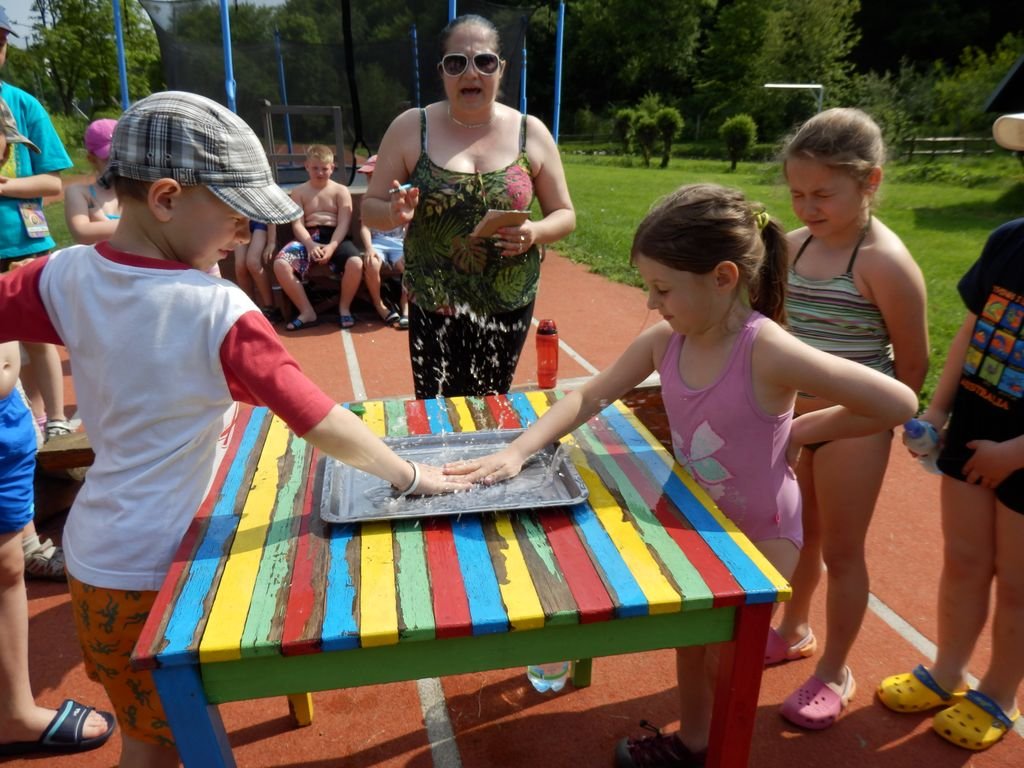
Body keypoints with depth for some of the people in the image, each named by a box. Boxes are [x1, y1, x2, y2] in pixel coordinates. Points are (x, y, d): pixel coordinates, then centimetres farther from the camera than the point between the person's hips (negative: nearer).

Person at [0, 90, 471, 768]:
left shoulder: (67, 276, -8)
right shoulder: (218, 311, -25)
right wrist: (411, 477, -13)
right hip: (147, 567, -6)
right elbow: (321, 423, -22)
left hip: (93, 550, 6)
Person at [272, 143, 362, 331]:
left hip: (335, 237, -1)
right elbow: (297, 224, 0)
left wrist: (332, 246, -23)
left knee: (355, 263, -35)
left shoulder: (340, 190, 10)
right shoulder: (299, 192, 13)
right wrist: (310, 245, -21)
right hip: (308, 238, 2)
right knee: (280, 264, -27)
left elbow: (343, 224, -3)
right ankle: (307, 312, -13)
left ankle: (344, 307, -7)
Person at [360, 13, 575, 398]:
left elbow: (564, 215, 5)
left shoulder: (531, 132, -1)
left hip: (508, 305, 1)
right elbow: (370, 208, 3)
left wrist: (534, 233, -17)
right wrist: (395, 214, -20)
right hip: (434, 307, -1)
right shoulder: (410, 128, -3)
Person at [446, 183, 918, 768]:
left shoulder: (769, 352, -31)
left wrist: (794, 435, -16)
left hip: (759, 534, -6)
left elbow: (899, 404, -26)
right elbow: (589, 398, -8)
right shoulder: (664, 341, -14)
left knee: (728, 664, 9)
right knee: (691, 641, 23)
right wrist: (517, 452, -20)